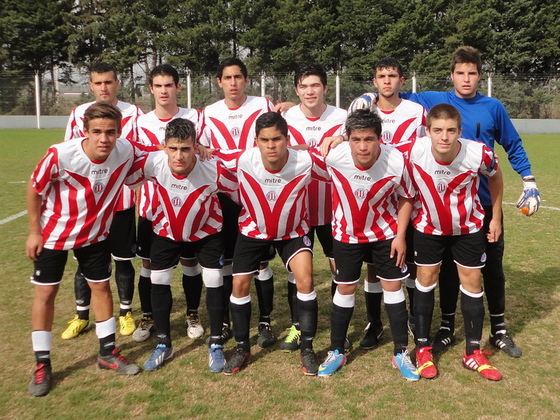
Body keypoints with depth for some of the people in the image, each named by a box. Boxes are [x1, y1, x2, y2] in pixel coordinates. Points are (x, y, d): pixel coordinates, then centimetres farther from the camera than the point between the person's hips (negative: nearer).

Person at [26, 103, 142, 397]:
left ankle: (107, 353, 27)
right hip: (53, 234, -2)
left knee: (101, 287, 9)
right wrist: (34, 231, -9)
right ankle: (42, 365, 19)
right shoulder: (60, 155, -29)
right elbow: (34, 190, -13)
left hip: (95, 234, 3)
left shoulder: (126, 152, -20)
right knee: (45, 293, 3)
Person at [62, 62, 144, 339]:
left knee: (123, 259, 8)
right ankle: (81, 316, 26)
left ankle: (125, 312, 25)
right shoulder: (78, 114, 3)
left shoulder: (133, 114, -3)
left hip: (122, 201, -1)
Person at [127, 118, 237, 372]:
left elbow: (239, 189, -15)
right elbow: (124, 177, -12)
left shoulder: (213, 170, -34)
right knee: (158, 282, 4)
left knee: (214, 282, -4)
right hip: (166, 232, 2)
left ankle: (216, 345, 15)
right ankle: (163, 345, 23)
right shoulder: (152, 164, -30)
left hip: (206, 232, -2)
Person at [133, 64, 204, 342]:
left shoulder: (194, 118, 0)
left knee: (190, 261, 8)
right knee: (148, 263, 7)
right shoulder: (141, 122, 4)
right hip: (151, 207, 1)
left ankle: (193, 315, 26)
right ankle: (147, 318, 25)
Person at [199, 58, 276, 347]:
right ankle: (224, 322, 21)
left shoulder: (263, 106, 1)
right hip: (223, 195, 2)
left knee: (261, 261, 1)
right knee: (224, 261, 7)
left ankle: (265, 323, 14)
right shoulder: (209, 113, 8)